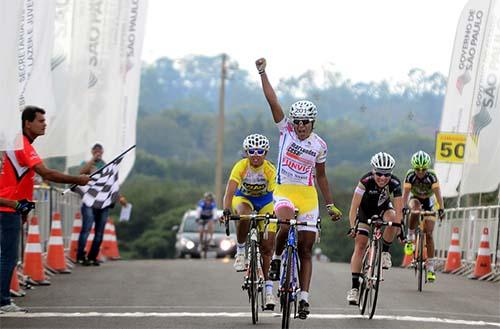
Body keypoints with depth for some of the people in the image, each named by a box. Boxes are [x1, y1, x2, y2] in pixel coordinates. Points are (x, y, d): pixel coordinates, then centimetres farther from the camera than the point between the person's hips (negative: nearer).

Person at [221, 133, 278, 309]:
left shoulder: (270, 170, -28)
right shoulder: (241, 167, -28)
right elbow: (230, 191, -37)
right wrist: (226, 211, -54)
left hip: (265, 201, 0)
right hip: (243, 198, 0)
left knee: (267, 246, -7)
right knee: (244, 216, -38)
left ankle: (268, 290, -1)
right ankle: (240, 251, -14)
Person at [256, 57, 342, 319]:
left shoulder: (319, 145, 1)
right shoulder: (286, 130, -2)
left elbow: (321, 176, 11)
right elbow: (272, 100, -9)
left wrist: (330, 204, 11)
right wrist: (262, 72, -16)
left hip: (308, 195, 2)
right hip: (284, 190, -2)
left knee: (306, 249, 0)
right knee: (287, 225, -34)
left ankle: (304, 297, 4)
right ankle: (276, 258, -3)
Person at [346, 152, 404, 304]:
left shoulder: (395, 183, -30)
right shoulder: (366, 181, -34)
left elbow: (398, 210, -30)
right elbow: (354, 207, -32)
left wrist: (399, 229, -41)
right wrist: (352, 227, -40)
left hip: (383, 207, 1)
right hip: (365, 209, -1)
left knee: (392, 218, -34)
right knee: (360, 245, -11)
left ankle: (385, 252, -10)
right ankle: (354, 287, -10)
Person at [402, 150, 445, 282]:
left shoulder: (432, 176, -27)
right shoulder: (410, 175, -25)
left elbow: (438, 193, -36)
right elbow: (405, 192, -32)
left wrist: (441, 208, -51)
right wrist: (404, 207, -49)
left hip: (428, 201, 0)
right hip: (415, 198, 0)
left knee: (428, 234, -10)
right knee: (415, 209, -38)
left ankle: (430, 267, -8)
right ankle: (410, 238, -19)